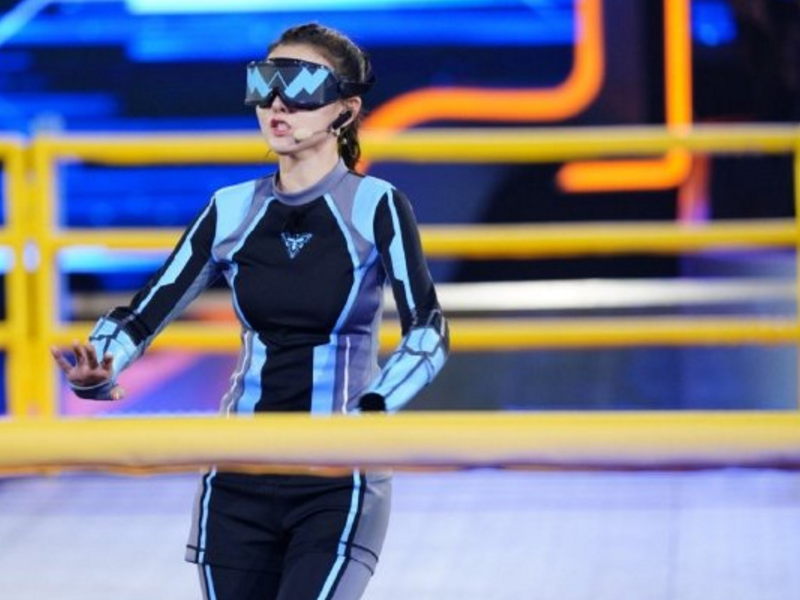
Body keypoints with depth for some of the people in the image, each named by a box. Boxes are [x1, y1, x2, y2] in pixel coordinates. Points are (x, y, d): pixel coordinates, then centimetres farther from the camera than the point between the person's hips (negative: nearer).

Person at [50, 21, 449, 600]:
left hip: (338, 484, -4)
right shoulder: (232, 211, 5)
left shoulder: (375, 207, -6)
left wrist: (367, 412, -33)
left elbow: (428, 332, -16)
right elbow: (145, 314, 2)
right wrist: (96, 372, -20)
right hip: (240, 480, 4)